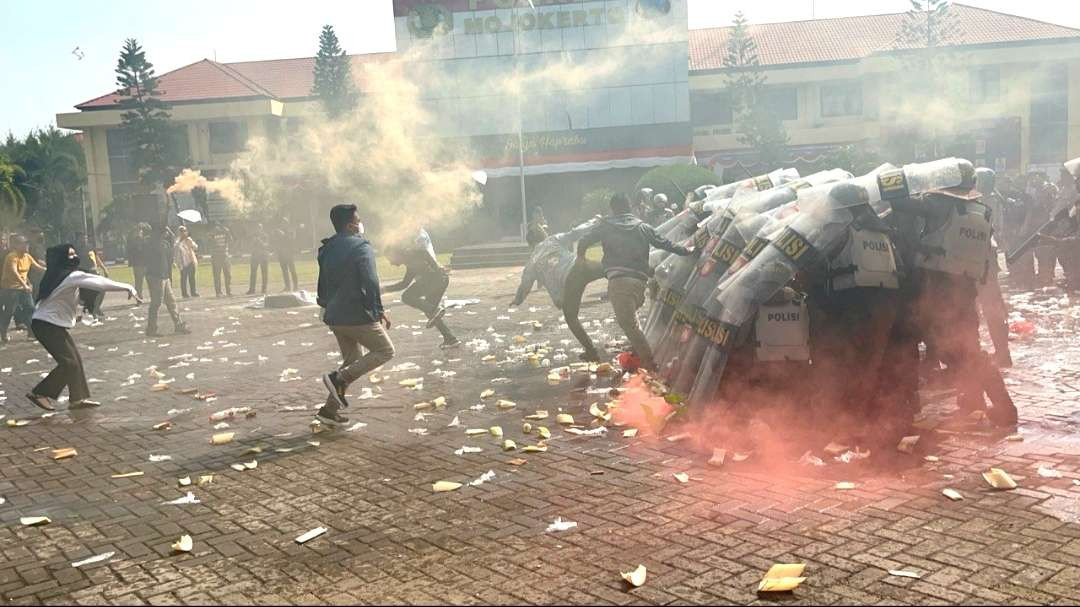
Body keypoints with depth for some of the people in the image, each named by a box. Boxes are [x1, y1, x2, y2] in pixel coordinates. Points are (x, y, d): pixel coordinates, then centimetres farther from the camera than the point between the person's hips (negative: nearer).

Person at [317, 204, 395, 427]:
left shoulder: (327, 250, 13)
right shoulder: (361, 247, -12)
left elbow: (322, 285, 19)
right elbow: (370, 282, -20)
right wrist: (379, 310, -13)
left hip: (334, 317, 8)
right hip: (358, 316, -8)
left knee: (352, 360, 19)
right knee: (385, 351, 6)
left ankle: (330, 409, 13)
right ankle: (340, 377, -9)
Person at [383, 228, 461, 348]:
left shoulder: (409, 253, 5)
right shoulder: (410, 266, 31)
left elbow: (423, 253, -13)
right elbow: (404, 284, 39)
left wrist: (436, 268, -23)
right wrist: (386, 289, 37)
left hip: (434, 276, -10)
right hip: (442, 279, 10)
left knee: (407, 297, -8)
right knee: (430, 311, 17)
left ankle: (434, 310, -19)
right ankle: (450, 339, 14)